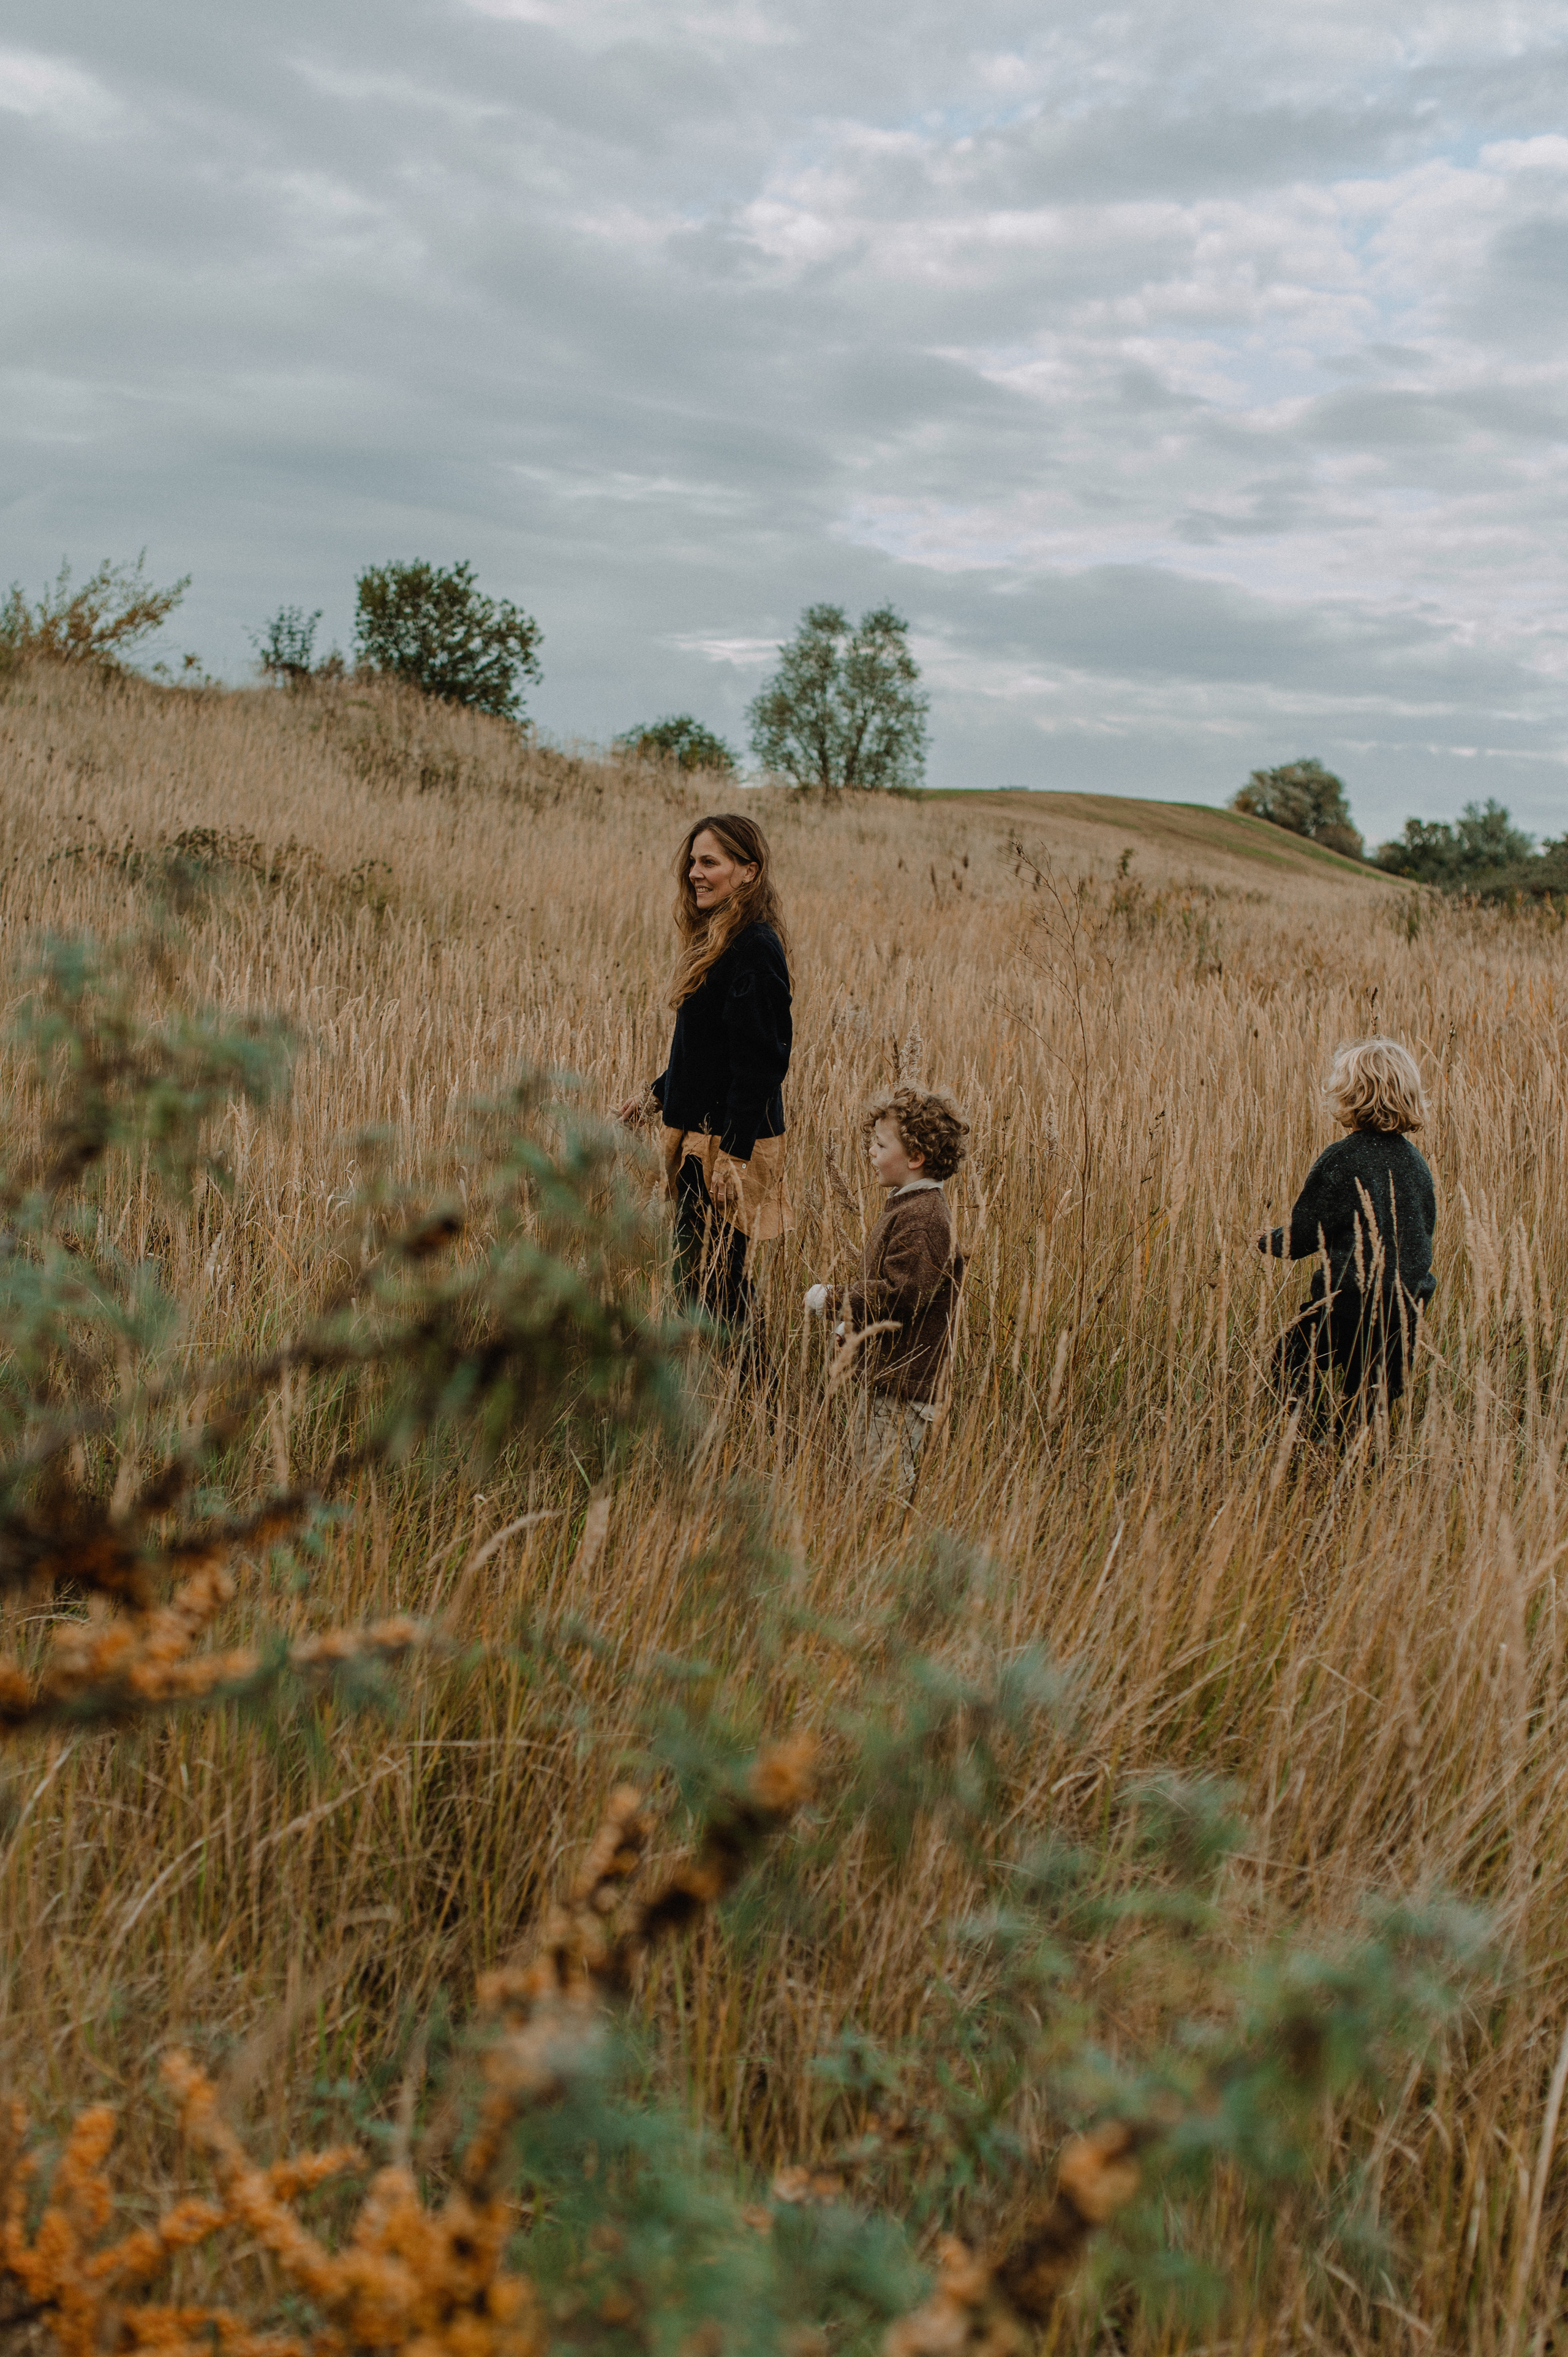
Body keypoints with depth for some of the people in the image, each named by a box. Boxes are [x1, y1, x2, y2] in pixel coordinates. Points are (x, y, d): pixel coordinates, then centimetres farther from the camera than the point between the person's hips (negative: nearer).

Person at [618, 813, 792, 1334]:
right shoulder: (718, 940, 14)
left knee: (707, 1279, -6)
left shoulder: (755, 949, -18)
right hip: (702, 1134, 10)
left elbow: (759, 1060, -21)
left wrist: (733, 1154, -23)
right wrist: (659, 1094, 22)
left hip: (730, 1140, -10)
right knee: (705, 1276, 14)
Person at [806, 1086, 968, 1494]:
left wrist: (832, 1300, -20)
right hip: (885, 1372, 11)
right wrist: (854, 1323, 14)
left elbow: (900, 1293, -28)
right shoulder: (906, 1206, 13)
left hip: (905, 1381, -11)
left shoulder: (924, 1219, -20)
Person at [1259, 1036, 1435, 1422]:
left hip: (1354, 1306, -7)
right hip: (1409, 1310, 7)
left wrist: (1267, 1240, 11)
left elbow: (1299, 1240, -10)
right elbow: (1425, 1231, 15)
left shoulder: (1339, 1160, -15)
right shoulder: (1414, 1159, 5)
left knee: (1290, 1359, 8)